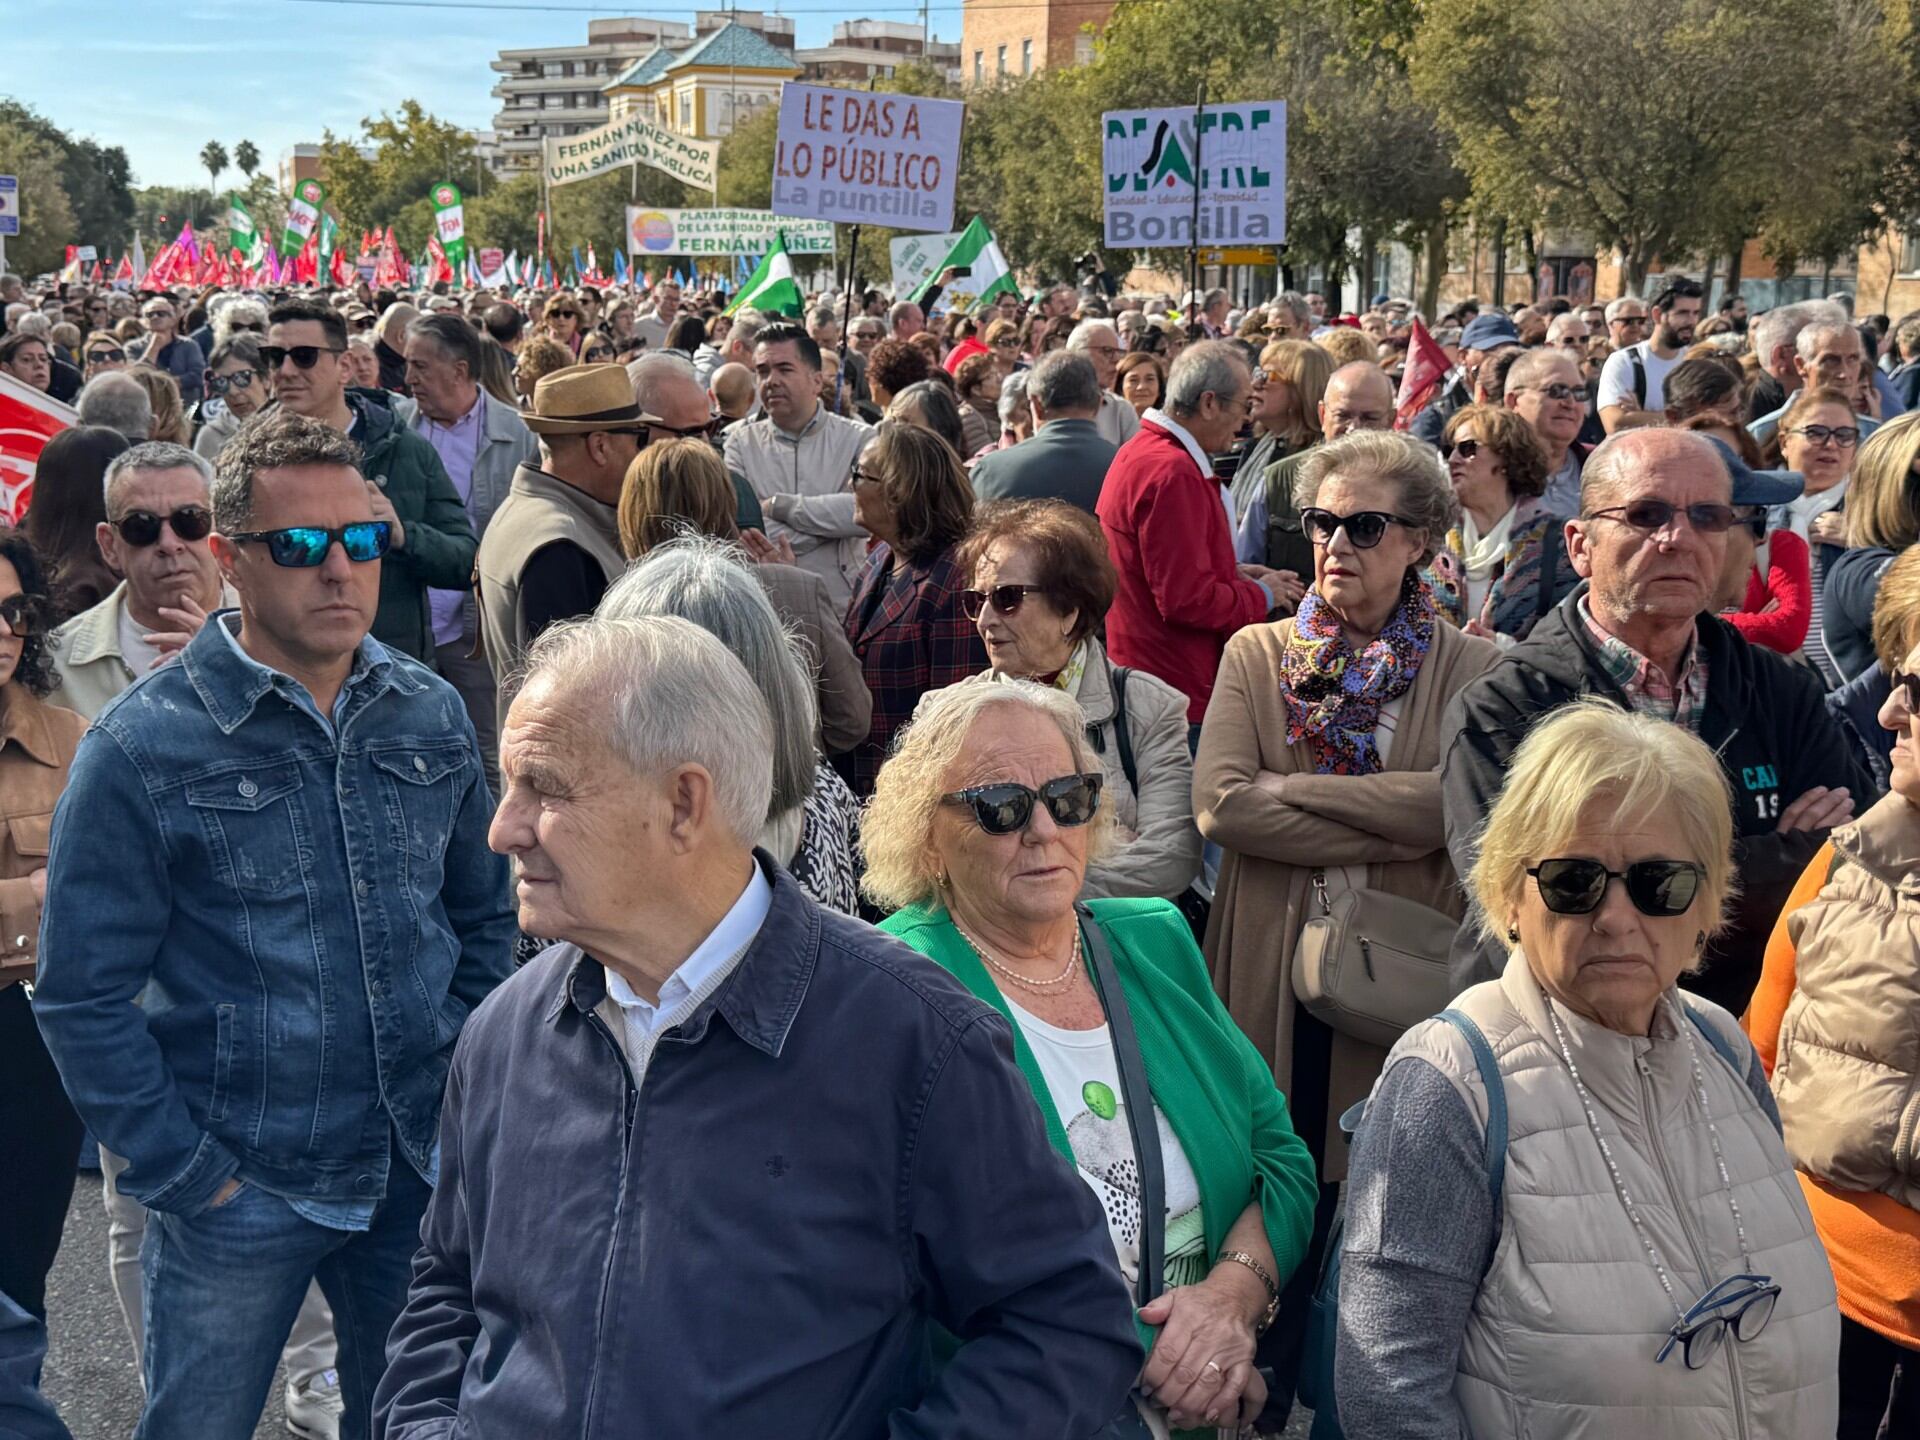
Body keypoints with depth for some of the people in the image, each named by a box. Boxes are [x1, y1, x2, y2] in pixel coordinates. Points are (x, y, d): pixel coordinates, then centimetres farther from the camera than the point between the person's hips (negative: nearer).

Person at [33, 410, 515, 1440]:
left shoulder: (432, 715, 1)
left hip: (423, 1170, 4)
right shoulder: (143, 745, -12)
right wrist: (184, 1172, -11)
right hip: (235, 1198, -3)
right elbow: (81, 996, -9)